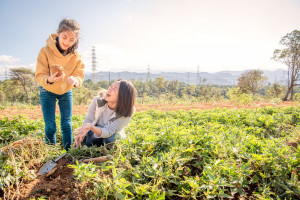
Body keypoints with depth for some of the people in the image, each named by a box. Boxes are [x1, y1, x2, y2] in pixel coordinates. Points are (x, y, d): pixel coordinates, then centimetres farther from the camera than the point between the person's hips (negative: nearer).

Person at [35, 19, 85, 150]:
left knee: (67, 124, 3)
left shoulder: (76, 56, -14)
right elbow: (39, 75, -22)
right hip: (47, 91, -2)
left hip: (66, 92, 2)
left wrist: (75, 80, -41)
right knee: (50, 126, -1)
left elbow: (80, 75, -16)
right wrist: (49, 80, -45)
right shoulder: (45, 51, -22)